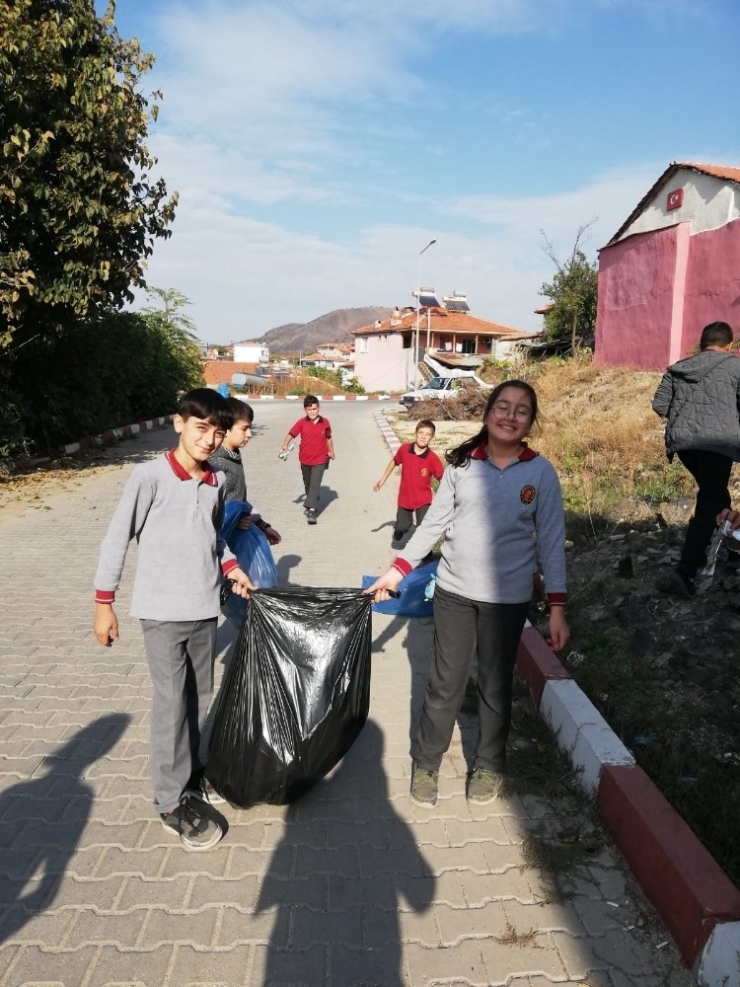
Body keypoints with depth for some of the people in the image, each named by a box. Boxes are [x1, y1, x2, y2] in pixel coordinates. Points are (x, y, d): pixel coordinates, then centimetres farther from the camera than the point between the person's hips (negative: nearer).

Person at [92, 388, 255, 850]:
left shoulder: (217, 482, 3)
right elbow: (118, 537, -9)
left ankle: (192, 771, 35)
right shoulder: (150, 476, -14)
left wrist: (231, 567, 4)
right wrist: (104, 603, -8)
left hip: (205, 609, 6)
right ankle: (173, 802, 14)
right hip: (162, 611, -6)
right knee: (172, 703, -1)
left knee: (200, 697, 15)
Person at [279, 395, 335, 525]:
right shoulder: (302, 423, -7)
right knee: (307, 484, 18)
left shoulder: (325, 422, -4)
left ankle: (311, 510, -17)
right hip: (305, 459, 2)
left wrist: (331, 452, 16)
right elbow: (291, 434, -15)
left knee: (315, 484, -13)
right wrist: (285, 444, -33)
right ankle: (311, 504, 40)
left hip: (320, 459, -2)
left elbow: (328, 438, 9)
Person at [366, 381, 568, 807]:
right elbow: (434, 523, 2)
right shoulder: (462, 464, -3)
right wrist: (398, 570, -2)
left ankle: (490, 766, 36)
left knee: (496, 686, 15)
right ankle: (426, 762, 30)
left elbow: (551, 541, -4)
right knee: (445, 683, 10)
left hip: (508, 597, 0)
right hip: (453, 590, 1)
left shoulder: (541, 472, -6)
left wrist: (557, 606, -8)